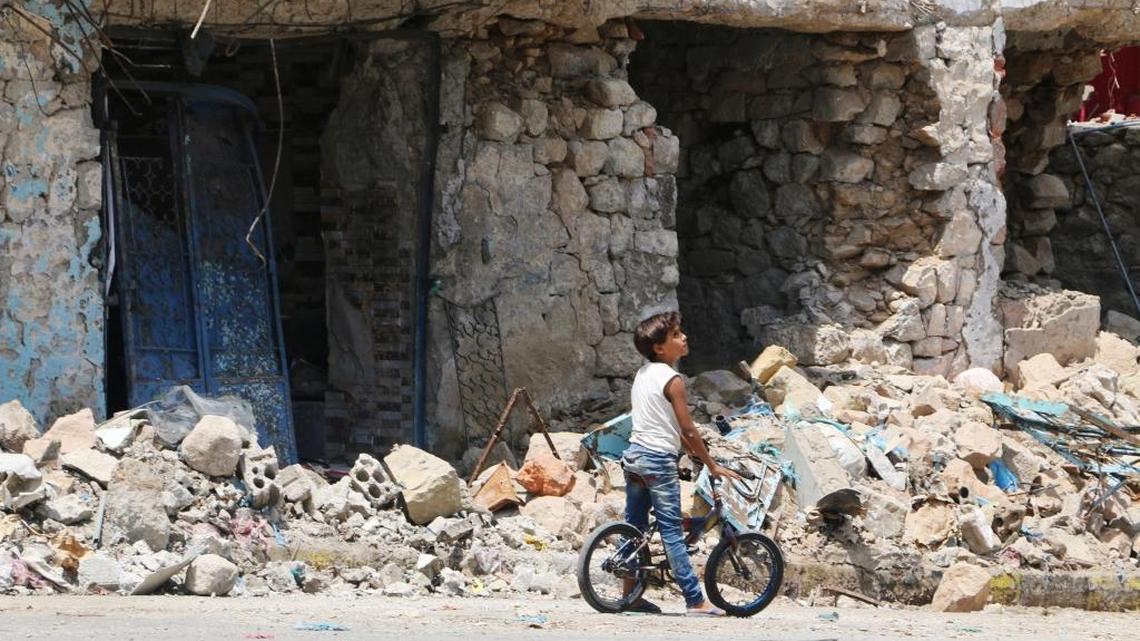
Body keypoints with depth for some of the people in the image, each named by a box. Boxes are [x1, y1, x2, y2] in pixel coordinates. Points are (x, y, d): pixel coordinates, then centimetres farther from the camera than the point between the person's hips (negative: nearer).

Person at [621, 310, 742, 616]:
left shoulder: (642, 374, 12)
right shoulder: (672, 380, -13)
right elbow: (687, 429, -13)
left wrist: (690, 450, 23)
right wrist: (712, 465, -4)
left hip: (634, 453, 8)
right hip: (658, 459, -8)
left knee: (634, 527, 13)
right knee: (672, 531, -7)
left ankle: (631, 594, 17)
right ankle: (695, 601, -5)